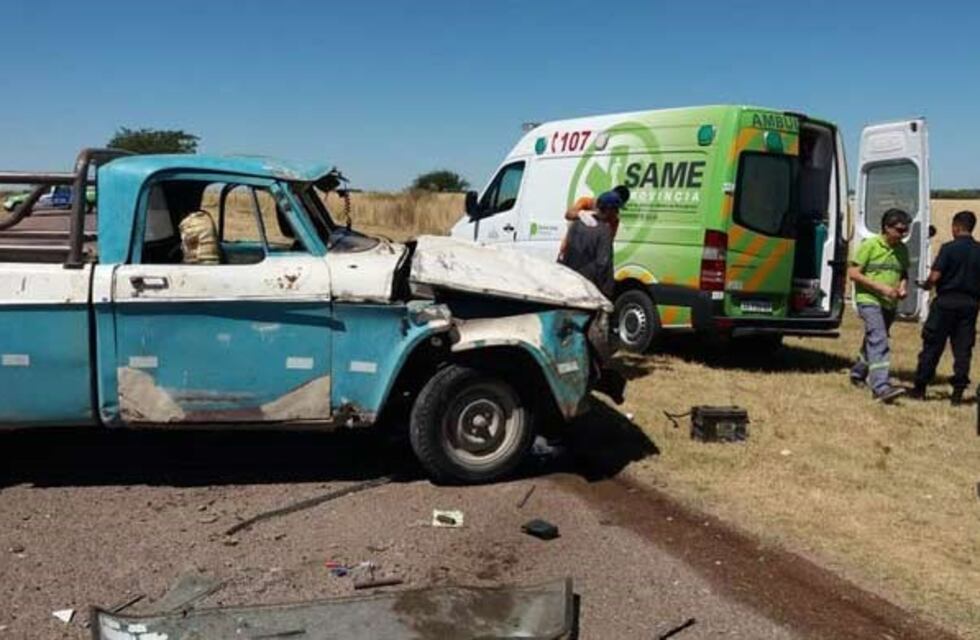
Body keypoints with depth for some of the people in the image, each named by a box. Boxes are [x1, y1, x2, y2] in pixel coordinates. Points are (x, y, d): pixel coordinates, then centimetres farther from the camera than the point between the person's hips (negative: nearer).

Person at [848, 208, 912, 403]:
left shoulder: (902, 249, 9)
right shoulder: (869, 245, -9)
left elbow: (904, 274, 23)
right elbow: (853, 273, -11)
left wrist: (903, 286, -1)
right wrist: (881, 287, -17)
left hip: (890, 304, 7)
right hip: (869, 300, -7)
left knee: (873, 341, 18)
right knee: (878, 341, -19)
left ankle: (858, 373, 40)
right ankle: (881, 387, -25)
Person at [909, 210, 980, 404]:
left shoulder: (949, 248, -11)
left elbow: (935, 277, -15)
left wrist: (926, 285, 4)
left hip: (946, 302, -3)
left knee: (932, 346, 5)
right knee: (963, 349, 8)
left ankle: (920, 387, 11)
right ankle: (958, 391, 9)